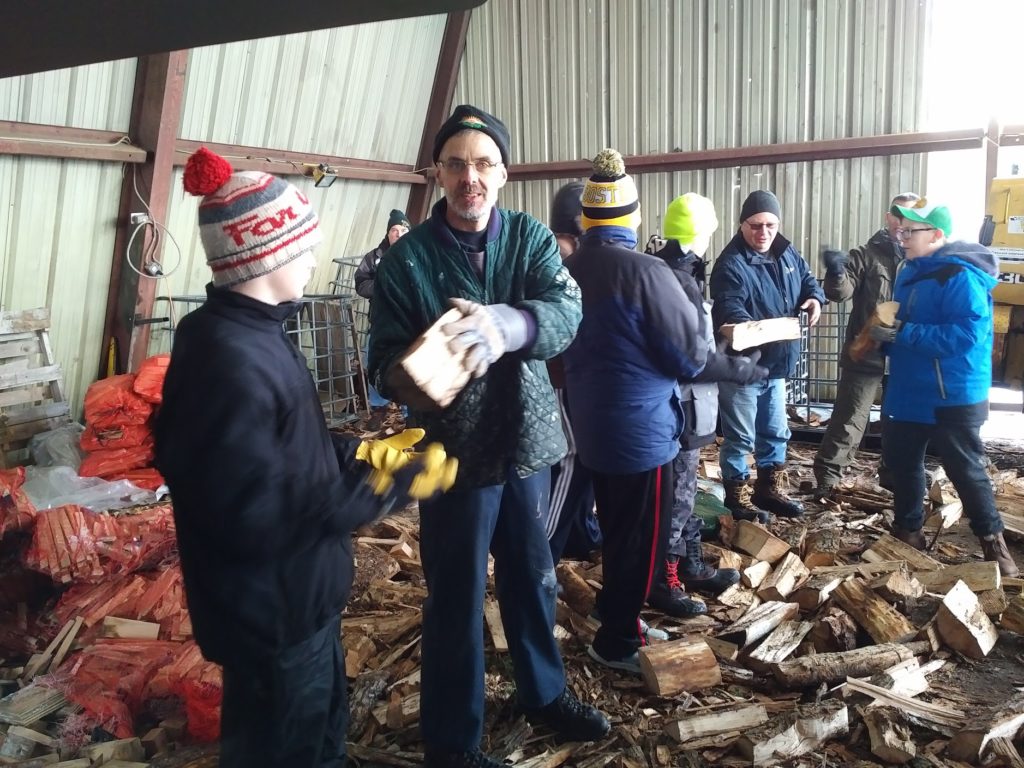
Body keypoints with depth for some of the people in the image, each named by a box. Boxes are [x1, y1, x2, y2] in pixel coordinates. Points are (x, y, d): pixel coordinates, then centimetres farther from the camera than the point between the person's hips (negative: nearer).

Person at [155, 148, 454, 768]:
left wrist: (358, 454, 2)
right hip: (272, 616, -10)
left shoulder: (246, 332, 3)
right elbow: (259, 517, -30)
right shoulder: (230, 361, -30)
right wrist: (385, 488, -25)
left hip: (297, 598, 10)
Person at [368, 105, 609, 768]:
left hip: (527, 439, 3)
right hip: (456, 449, -3)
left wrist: (504, 325, -40)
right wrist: (413, 377, -37)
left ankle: (544, 692, 44)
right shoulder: (407, 257, -8)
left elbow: (566, 313, -18)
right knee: (457, 599, 8)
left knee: (533, 576, 20)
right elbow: (386, 358, -13)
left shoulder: (532, 237, -1)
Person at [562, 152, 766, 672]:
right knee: (642, 537, 8)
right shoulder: (645, 272, -21)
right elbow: (690, 353, -16)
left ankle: (618, 619, 37)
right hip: (641, 428, -7)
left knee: (616, 530, 22)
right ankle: (617, 643, 19)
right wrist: (739, 366, 2)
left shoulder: (568, 270, 1)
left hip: (593, 424, 8)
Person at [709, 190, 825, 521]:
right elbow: (729, 309, -30)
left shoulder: (787, 253, 7)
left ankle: (770, 490, 35)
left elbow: (807, 280, 20)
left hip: (776, 363, 8)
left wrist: (814, 298, -3)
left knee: (775, 432, 19)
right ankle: (738, 498, 16)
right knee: (740, 437, 2)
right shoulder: (731, 263, -19)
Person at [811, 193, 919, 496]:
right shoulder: (866, 255, -2)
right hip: (865, 354, -4)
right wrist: (837, 272, -36)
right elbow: (841, 291, -15)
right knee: (848, 420, -2)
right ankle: (826, 478, 6)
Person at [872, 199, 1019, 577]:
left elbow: (967, 334, -29)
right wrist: (885, 334, -4)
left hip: (952, 397, -9)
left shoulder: (960, 276, -19)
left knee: (965, 470, 2)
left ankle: (993, 541, 20)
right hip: (909, 392, 9)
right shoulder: (911, 272, 9)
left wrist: (904, 334, -28)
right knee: (902, 461, 16)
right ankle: (908, 530, 32)